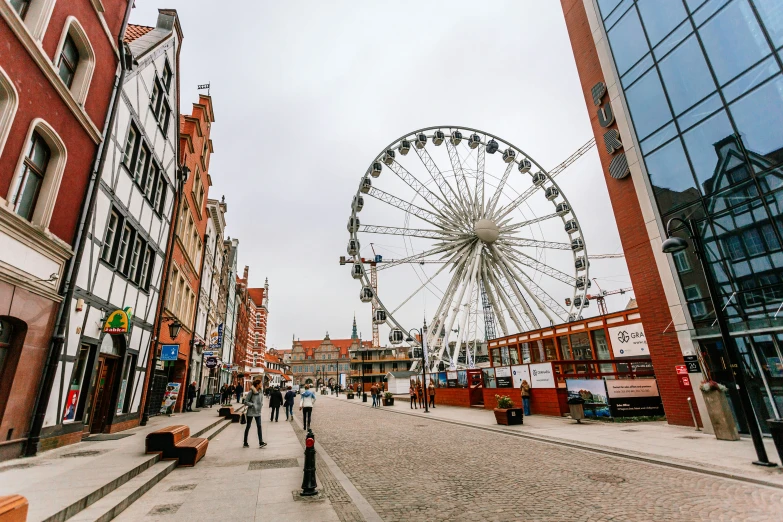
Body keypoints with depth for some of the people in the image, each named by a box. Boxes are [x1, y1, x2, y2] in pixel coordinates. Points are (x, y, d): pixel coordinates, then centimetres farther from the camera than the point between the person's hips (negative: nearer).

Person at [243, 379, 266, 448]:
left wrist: (261, 403, -1)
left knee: (259, 426, -1)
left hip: (258, 412, 5)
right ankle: (245, 443, 18)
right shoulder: (251, 392, -13)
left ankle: (261, 442, -2)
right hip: (251, 412, -5)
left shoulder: (260, 391, 6)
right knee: (248, 427, 7)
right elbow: (246, 401, -13)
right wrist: (252, 405, -19)